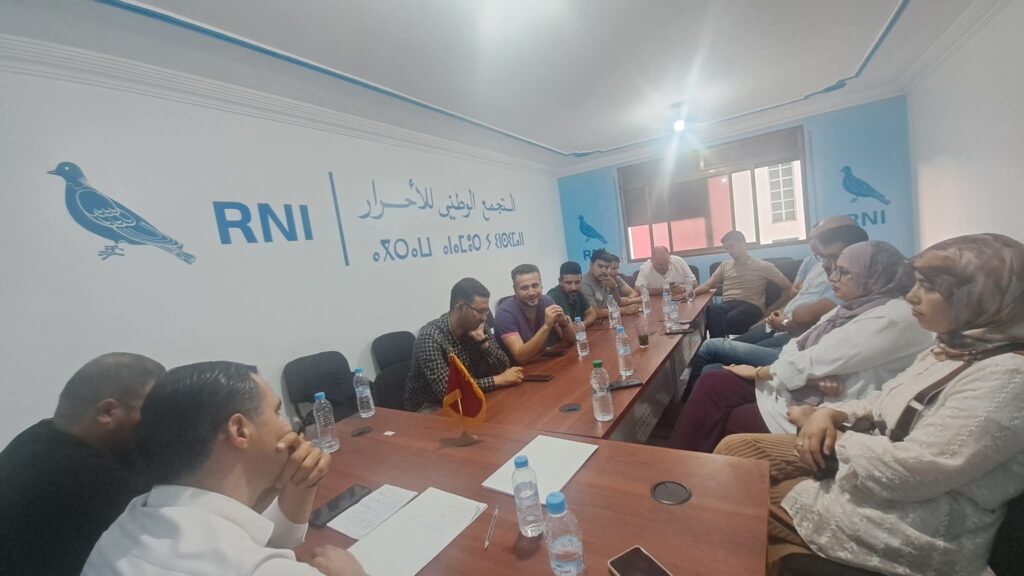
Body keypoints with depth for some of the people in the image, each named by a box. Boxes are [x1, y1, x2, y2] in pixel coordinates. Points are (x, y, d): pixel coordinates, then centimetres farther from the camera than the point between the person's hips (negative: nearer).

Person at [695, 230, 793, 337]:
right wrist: (690, 293, -5)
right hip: (727, 305, 3)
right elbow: (707, 286, 16)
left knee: (730, 319, -40)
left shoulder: (763, 266, 15)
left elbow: (788, 288, 14)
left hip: (750, 306, -2)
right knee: (712, 309, -38)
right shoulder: (725, 265, 26)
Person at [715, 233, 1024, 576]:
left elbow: (910, 471, -28)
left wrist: (837, 439, -11)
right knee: (735, 449, 1)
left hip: (916, 527, -8)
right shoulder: (952, 350, 6)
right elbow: (885, 404, 15)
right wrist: (831, 414, -5)